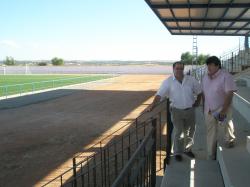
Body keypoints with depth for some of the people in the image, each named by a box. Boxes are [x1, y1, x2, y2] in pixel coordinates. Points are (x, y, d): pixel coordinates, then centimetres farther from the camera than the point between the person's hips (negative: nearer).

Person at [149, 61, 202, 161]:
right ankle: (177, 152, 18)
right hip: (177, 111, -3)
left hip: (190, 110, 3)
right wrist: (153, 105, -28)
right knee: (178, 133, 2)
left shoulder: (191, 80, -1)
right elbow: (159, 94, -16)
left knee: (190, 131, 14)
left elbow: (199, 91, 11)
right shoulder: (168, 81, -8)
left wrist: (197, 101, 4)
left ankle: (187, 149, 34)